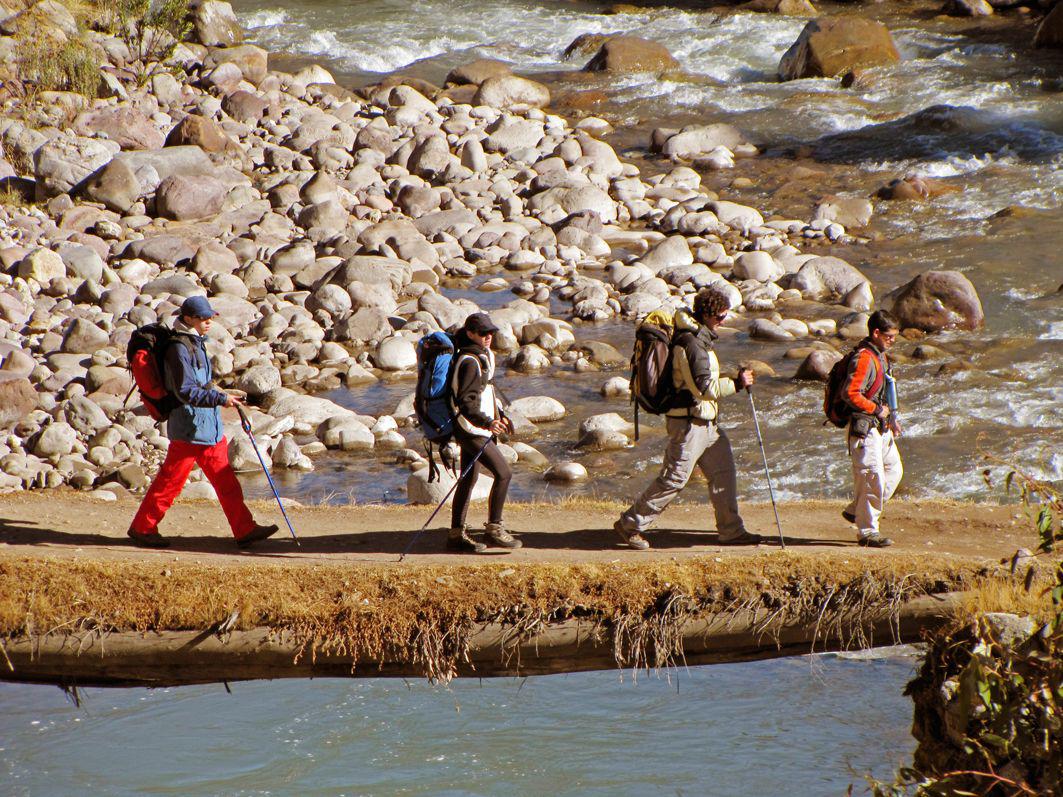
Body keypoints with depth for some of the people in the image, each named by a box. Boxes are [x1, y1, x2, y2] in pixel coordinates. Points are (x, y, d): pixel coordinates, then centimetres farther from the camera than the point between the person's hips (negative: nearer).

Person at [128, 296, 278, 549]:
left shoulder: (195, 343, 13)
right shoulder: (179, 349, -17)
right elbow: (186, 391, -24)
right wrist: (221, 399, -27)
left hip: (209, 428, 9)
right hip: (189, 428, -9)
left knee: (226, 480, 8)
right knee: (170, 482, -1)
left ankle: (245, 530, 10)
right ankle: (141, 528, 10)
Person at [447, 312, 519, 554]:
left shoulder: (483, 356, 13)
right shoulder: (469, 362, -20)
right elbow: (465, 402, -28)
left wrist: (500, 415, 31)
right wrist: (487, 423, -39)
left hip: (475, 429, 10)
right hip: (471, 430, -10)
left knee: (469, 479, 14)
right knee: (503, 473, -11)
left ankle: (456, 535, 20)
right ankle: (494, 530, -6)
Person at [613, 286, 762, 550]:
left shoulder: (695, 335, 12)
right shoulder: (693, 342, -21)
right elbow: (705, 387, -24)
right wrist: (737, 384, -14)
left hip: (706, 423, 11)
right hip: (690, 422, -11)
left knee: (723, 472, 12)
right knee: (674, 478, -5)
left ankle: (732, 531, 18)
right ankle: (630, 524, 3)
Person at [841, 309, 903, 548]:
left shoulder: (881, 356, 15)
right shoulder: (863, 359, -17)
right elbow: (851, 394, -26)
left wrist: (892, 418, 18)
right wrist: (877, 410, -17)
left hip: (881, 427, 10)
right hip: (864, 427, -10)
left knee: (893, 469, 15)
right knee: (872, 477, -9)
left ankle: (856, 511, 23)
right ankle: (867, 532, -2)